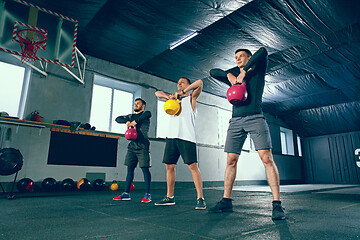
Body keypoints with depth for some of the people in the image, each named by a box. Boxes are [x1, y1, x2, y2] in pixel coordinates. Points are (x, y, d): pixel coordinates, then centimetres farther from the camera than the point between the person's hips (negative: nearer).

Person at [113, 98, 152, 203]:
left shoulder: (145, 113, 5)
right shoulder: (130, 116, 23)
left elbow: (147, 114, -19)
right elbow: (118, 119, 16)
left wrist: (135, 122, -17)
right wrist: (126, 121, -3)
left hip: (142, 146, -6)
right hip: (132, 145, 6)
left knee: (145, 169, -7)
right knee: (130, 169, 7)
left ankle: (148, 194, -1)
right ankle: (126, 193, 14)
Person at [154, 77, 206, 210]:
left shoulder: (191, 98, 12)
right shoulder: (173, 98, 26)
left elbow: (199, 83, -3)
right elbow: (157, 93, 27)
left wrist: (183, 92, -6)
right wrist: (168, 96, 7)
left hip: (186, 136, -5)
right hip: (172, 136, 6)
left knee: (193, 166, -11)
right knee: (169, 166, 6)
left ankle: (200, 198, -6)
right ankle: (169, 197, 17)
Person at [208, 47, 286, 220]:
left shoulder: (257, 69, 15)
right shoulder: (233, 74, 24)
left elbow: (263, 51, -2)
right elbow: (213, 72, 18)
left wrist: (245, 71, -7)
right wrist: (228, 75, 1)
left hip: (255, 118, -3)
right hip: (236, 121, 4)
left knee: (267, 158, -13)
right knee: (230, 161, 1)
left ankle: (277, 204, -9)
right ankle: (226, 201, 8)